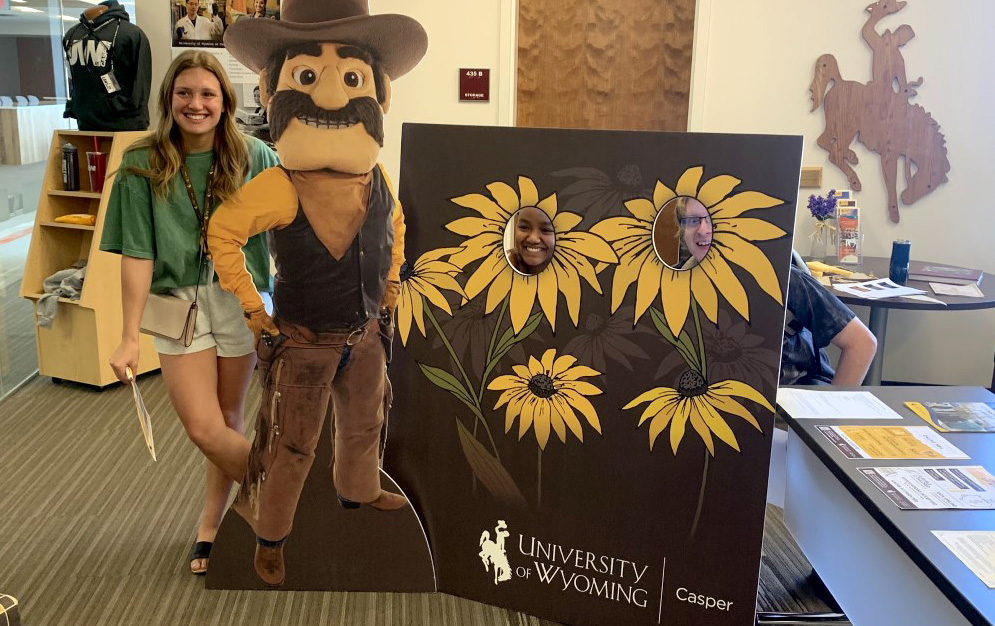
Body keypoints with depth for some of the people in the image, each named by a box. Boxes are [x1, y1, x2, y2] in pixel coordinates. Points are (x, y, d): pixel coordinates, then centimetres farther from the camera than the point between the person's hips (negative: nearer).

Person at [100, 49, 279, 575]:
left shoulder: (252, 157, -4)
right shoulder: (143, 165, -5)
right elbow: (137, 254, -7)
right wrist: (130, 337, -8)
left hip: (240, 299, 0)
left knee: (228, 421, 11)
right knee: (203, 429, -4)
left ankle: (210, 522, 33)